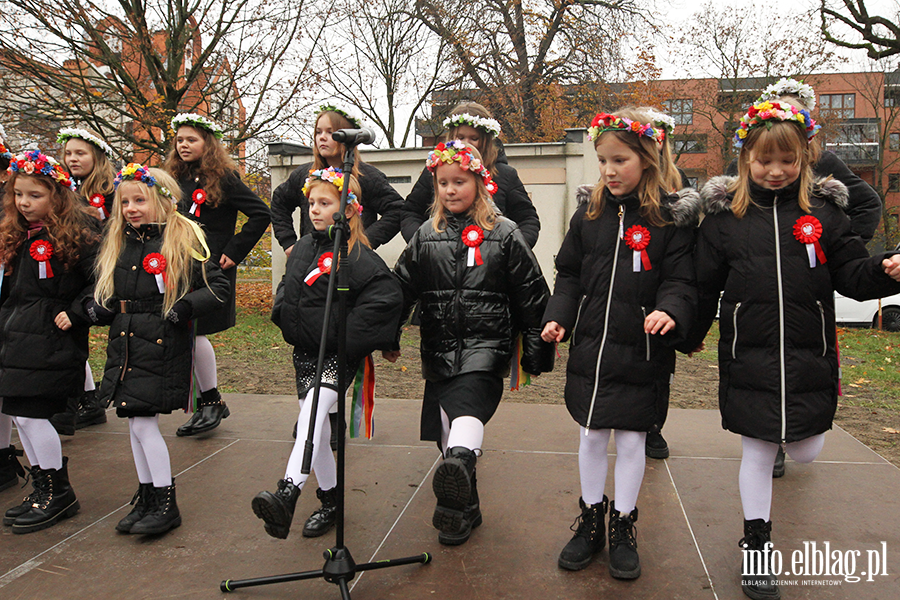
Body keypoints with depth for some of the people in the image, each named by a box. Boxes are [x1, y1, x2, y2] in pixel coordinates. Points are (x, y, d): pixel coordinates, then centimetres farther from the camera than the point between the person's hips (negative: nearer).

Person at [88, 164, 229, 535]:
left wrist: (185, 308, -19)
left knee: (144, 423, -7)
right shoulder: (118, 245, 13)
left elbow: (219, 288, -7)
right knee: (135, 423, 11)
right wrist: (97, 309, 4)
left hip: (161, 347, -7)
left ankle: (167, 504, 8)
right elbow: (105, 293, 25)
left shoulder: (183, 242, -7)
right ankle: (147, 498, 26)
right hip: (125, 345, 7)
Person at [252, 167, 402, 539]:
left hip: (337, 356, -8)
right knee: (317, 428, 13)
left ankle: (286, 495, -44)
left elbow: (388, 295, -26)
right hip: (304, 352, 8)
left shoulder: (357, 256, -13)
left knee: (313, 414, -29)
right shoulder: (302, 248, 11)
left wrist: (345, 334, -21)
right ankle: (330, 501, 27)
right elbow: (286, 289, 29)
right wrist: (285, 316, 13)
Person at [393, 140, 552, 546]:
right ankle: (465, 507, 23)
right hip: (439, 351, 4)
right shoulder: (426, 236, 11)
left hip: (485, 348, -3)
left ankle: (460, 465, -55)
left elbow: (532, 297, 5)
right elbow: (402, 288, 16)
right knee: (446, 433, 7)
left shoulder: (504, 234, 2)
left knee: (468, 405, -31)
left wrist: (537, 354, 5)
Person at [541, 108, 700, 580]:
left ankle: (623, 526, 30)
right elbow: (569, 274, 10)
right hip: (590, 348, 3)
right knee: (591, 436, 13)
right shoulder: (589, 213, 5)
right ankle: (591, 519, 32)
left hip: (642, 352, -3)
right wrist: (558, 316, -3)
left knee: (631, 439, 9)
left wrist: (670, 311, -27)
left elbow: (681, 279, -7)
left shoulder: (672, 216, -6)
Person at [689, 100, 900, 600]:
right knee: (757, 451, 7)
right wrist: (692, 335, 8)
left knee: (806, 452, 10)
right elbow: (705, 284, 4)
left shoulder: (824, 210, 2)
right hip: (748, 357, -1)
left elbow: (851, 274, 1)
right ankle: (756, 546, 25)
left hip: (809, 356, 2)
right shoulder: (724, 213, -1)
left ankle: (786, 436, 49)